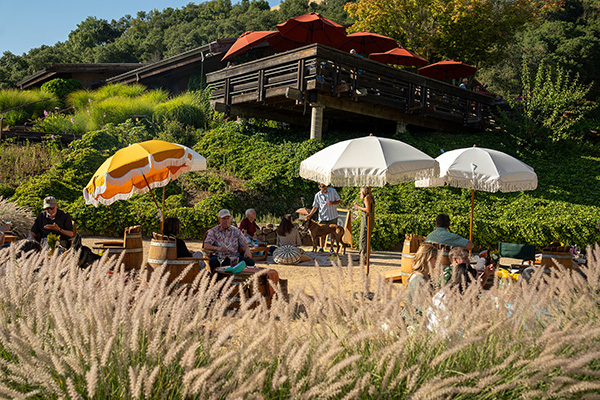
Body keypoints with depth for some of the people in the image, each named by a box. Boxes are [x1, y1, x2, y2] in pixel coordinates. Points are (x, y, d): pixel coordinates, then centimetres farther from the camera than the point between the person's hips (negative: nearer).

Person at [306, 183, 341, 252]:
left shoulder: (333, 191, -3)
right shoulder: (317, 195, -1)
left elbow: (339, 200, 2)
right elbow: (315, 207, 4)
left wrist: (332, 203, -17)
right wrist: (310, 214, -10)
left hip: (333, 216, 0)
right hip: (322, 217, 1)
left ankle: (332, 248, 17)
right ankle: (321, 248, 16)